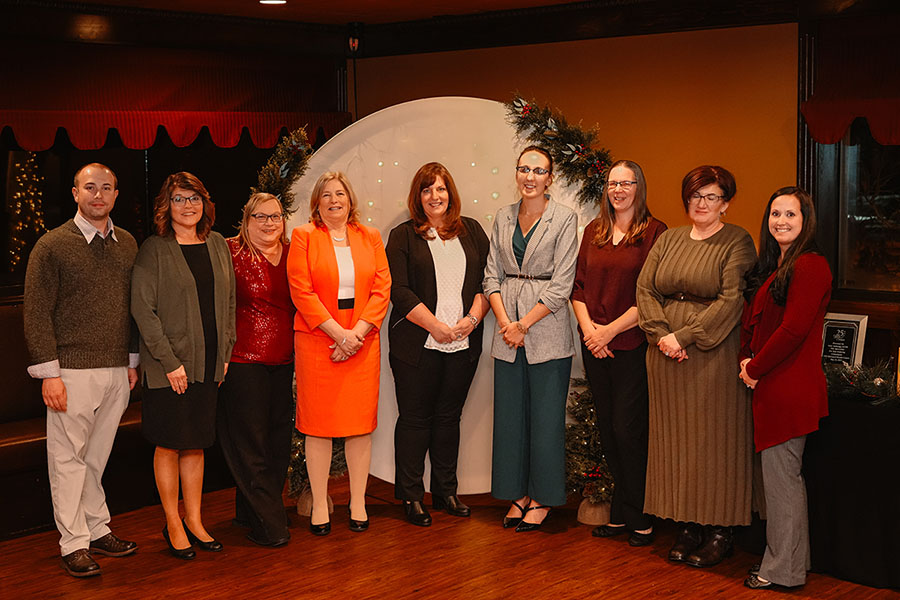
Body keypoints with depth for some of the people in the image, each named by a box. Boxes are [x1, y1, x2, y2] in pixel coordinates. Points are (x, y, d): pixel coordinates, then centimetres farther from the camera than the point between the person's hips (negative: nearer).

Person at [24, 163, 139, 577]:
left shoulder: (127, 245, 11)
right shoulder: (52, 245, -4)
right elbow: (37, 313, -6)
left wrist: (133, 361, 14)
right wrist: (49, 373, -11)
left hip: (117, 372, 4)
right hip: (73, 371, -4)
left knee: (98, 456, 12)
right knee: (68, 458, 0)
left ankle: (97, 530, 22)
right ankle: (74, 544, 7)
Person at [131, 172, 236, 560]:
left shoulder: (217, 245, 10)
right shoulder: (153, 250, -6)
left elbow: (229, 302, 15)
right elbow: (143, 309, -11)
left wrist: (226, 352, 7)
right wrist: (170, 361, -15)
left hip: (209, 364, 5)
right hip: (168, 365, -5)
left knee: (196, 444, 11)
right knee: (169, 445, 3)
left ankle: (194, 521, 21)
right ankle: (173, 526, 15)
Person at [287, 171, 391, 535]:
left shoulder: (370, 238, 11)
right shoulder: (303, 237, 3)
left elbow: (382, 289, 4)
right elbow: (301, 291, -6)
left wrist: (357, 332, -9)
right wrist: (338, 333, -12)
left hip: (362, 343, 2)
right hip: (317, 342, -2)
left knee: (361, 423, 4)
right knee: (318, 424, 1)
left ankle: (358, 502, 14)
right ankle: (319, 505, 9)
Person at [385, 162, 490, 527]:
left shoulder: (472, 232, 12)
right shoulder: (403, 236, 2)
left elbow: (488, 279, 8)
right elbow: (400, 292, -7)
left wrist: (472, 318, -8)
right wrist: (436, 326, -14)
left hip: (463, 344, 3)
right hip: (418, 344, -3)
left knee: (449, 416, 10)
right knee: (415, 418, 2)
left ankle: (446, 491, 21)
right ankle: (411, 496, 10)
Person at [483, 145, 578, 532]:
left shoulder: (564, 219, -4)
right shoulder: (503, 218, 10)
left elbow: (561, 285, -9)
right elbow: (492, 275, 8)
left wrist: (524, 325, -12)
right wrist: (505, 322, -7)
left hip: (547, 331, -4)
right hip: (508, 330, 4)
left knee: (546, 416, 1)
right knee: (510, 414, 8)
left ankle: (542, 499, 13)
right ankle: (518, 494, 21)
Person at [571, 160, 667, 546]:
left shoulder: (654, 232, -5)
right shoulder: (593, 231, 13)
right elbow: (578, 286, 11)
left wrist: (611, 329, -12)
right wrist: (588, 328, -3)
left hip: (632, 345, -6)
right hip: (595, 348, 6)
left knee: (627, 431, -4)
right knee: (607, 432, 10)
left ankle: (638, 518, 10)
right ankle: (621, 515, 21)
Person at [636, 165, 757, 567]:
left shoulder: (737, 242, -3)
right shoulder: (668, 240, 14)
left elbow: (731, 300, -13)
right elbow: (644, 289, 8)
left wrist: (684, 336, -16)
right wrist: (662, 334, -8)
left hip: (713, 354, -5)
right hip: (666, 354, 5)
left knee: (714, 438, -1)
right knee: (676, 438, 7)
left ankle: (720, 530, 8)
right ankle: (688, 524, 16)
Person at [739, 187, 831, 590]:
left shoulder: (810, 266, -15)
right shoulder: (772, 266, 16)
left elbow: (793, 330, -20)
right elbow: (753, 319, 19)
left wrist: (755, 368, -10)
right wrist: (747, 359, 1)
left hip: (788, 387, -10)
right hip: (772, 386, 10)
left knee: (781, 474, -2)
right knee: (783, 475, 15)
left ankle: (784, 569, 9)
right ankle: (787, 560, 25)